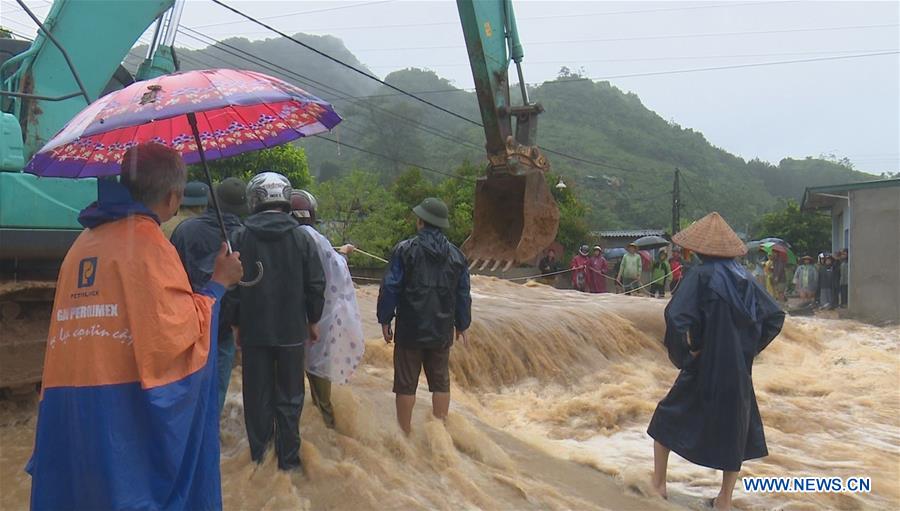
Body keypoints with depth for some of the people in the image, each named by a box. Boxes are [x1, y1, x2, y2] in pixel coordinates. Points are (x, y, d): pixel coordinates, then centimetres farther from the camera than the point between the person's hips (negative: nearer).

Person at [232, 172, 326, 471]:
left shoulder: (242, 237, -5)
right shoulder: (301, 237, -5)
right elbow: (316, 284, -3)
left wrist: (236, 323, 9)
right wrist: (313, 320, 10)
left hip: (253, 331, 0)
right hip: (292, 331, 0)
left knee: (257, 395, 12)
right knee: (289, 397, 10)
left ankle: (259, 454, 21)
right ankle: (288, 458, 14)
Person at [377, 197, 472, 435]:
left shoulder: (405, 250, -8)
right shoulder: (456, 254, 5)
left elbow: (390, 288, -9)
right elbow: (463, 295, 9)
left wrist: (385, 320, 0)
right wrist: (462, 326, 19)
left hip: (410, 331, -3)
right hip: (442, 332, 4)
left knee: (406, 384, 6)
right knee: (441, 382, 13)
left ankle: (405, 433, 12)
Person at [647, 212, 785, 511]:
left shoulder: (701, 276, -14)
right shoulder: (744, 278, 4)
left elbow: (677, 317, -28)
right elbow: (775, 316, 10)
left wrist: (684, 351, -12)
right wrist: (750, 347, 11)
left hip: (706, 366, -5)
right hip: (739, 369, 5)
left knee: (667, 419, 14)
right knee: (735, 427, 19)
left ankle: (658, 485, 21)